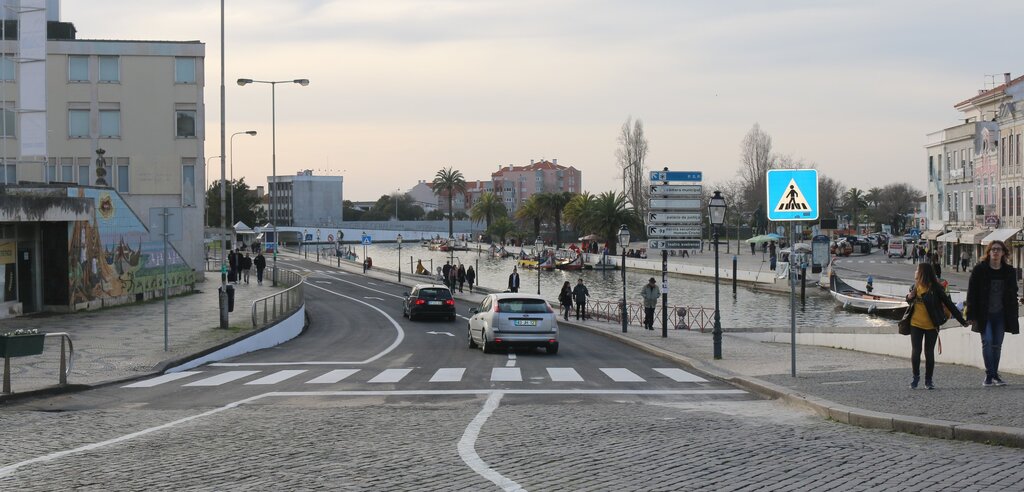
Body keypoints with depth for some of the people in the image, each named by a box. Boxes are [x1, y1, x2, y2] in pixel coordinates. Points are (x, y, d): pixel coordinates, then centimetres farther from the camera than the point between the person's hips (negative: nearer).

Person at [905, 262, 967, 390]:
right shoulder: (916, 286, 5)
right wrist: (910, 296, -4)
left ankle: (928, 380, 13)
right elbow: (909, 300, 22)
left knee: (929, 353, 2)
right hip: (916, 324, 4)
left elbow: (949, 304, -7)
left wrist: (962, 320, -7)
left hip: (931, 326, -4)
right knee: (915, 351, 2)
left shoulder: (935, 288, -10)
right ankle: (916, 376, 19)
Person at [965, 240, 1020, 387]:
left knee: (997, 344, 6)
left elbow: (1013, 294, 11)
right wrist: (972, 315, -9)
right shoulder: (980, 269, -4)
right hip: (984, 314, -3)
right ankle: (989, 374, -10)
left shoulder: (1009, 271, 6)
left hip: (1000, 314, 3)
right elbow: (972, 293, -4)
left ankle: (994, 375, 15)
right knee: (987, 341, -12)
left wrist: (1013, 317, 6)